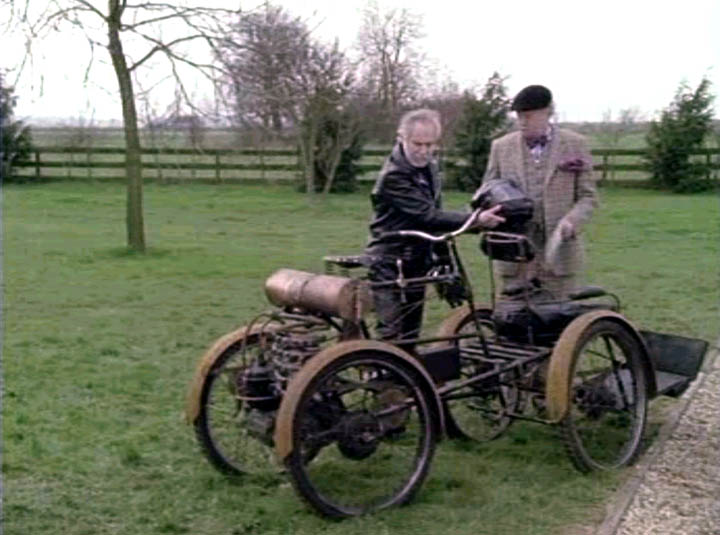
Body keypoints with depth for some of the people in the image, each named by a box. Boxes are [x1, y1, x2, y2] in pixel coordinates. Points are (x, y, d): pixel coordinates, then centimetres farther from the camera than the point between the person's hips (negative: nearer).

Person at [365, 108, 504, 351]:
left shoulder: (429, 166, 7)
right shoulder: (393, 176, -21)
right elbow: (428, 215, -27)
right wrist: (475, 220, -32)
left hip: (417, 264, 8)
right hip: (391, 267, -8)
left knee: (410, 337, 13)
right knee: (392, 338, -9)